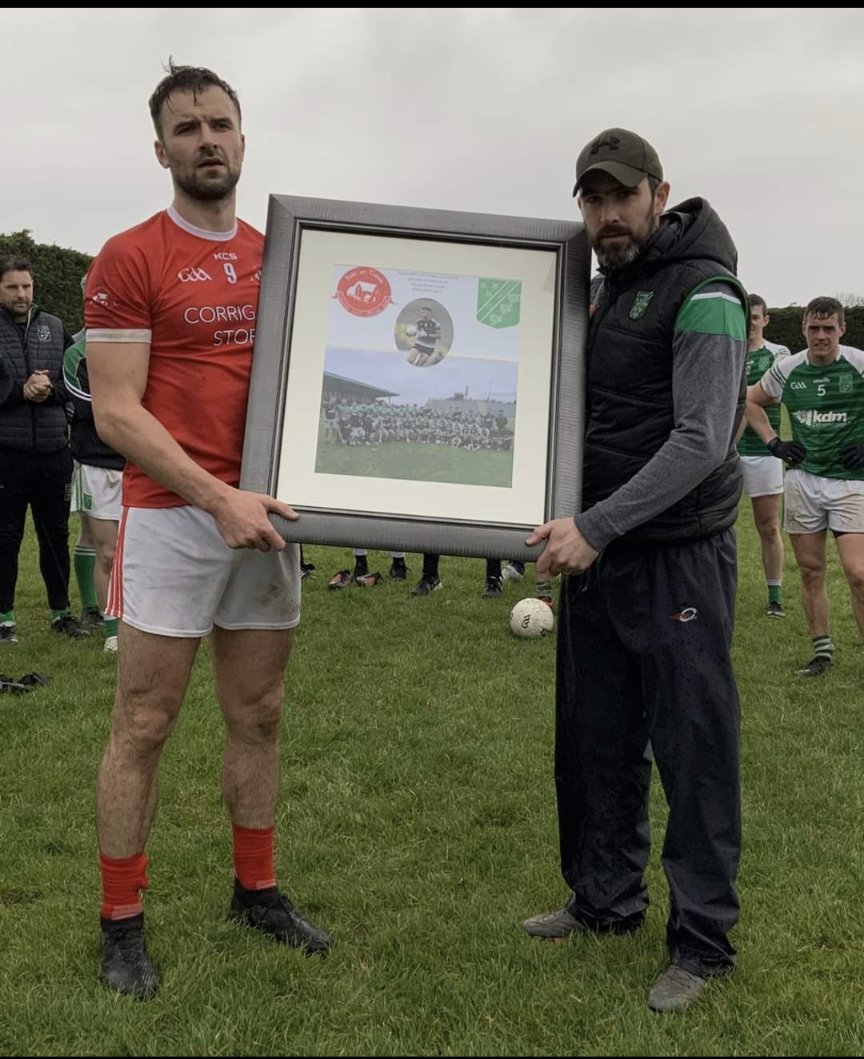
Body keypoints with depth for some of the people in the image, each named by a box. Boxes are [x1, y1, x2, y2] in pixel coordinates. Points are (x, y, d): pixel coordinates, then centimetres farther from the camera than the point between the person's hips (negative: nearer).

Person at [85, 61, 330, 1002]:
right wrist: (219, 498, -20)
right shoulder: (129, 259, -4)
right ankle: (121, 925, 17)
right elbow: (115, 412, -11)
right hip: (171, 517, -5)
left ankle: (256, 890, 29)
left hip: (265, 516, 5)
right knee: (143, 726, 2)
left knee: (258, 717, 13)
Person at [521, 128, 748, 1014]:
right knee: (595, 742, 14)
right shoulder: (603, 290, 13)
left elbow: (702, 443, -20)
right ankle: (606, 900, 31)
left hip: (677, 559, -8)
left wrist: (597, 526, -25)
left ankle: (701, 941, 15)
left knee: (692, 751, 1)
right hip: (596, 552, 8)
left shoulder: (702, 296, -12)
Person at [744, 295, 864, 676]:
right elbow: (751, 402, 19)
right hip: (802, 478, 4)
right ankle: (822, 651, 23)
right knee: (811, 570, 9)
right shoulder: (787, 369, 3)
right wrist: (774, 443, 7)